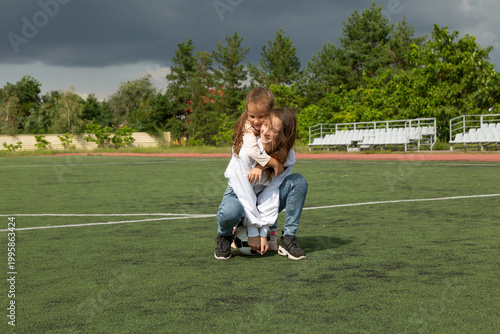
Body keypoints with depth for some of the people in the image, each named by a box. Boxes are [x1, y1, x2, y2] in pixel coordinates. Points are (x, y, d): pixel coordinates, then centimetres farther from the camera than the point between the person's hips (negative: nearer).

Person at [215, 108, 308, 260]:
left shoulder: (288, 157, -16)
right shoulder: (245, 150, -28)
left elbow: (271, 192, -18)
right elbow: (244, 193, -25)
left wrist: (263, 233, -23)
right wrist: (253, 233, -23)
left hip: (265, 202, 4)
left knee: (298, 181, -20)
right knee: (230, 211, -41)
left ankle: (288, 239, -14)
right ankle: (224, 237, -4)